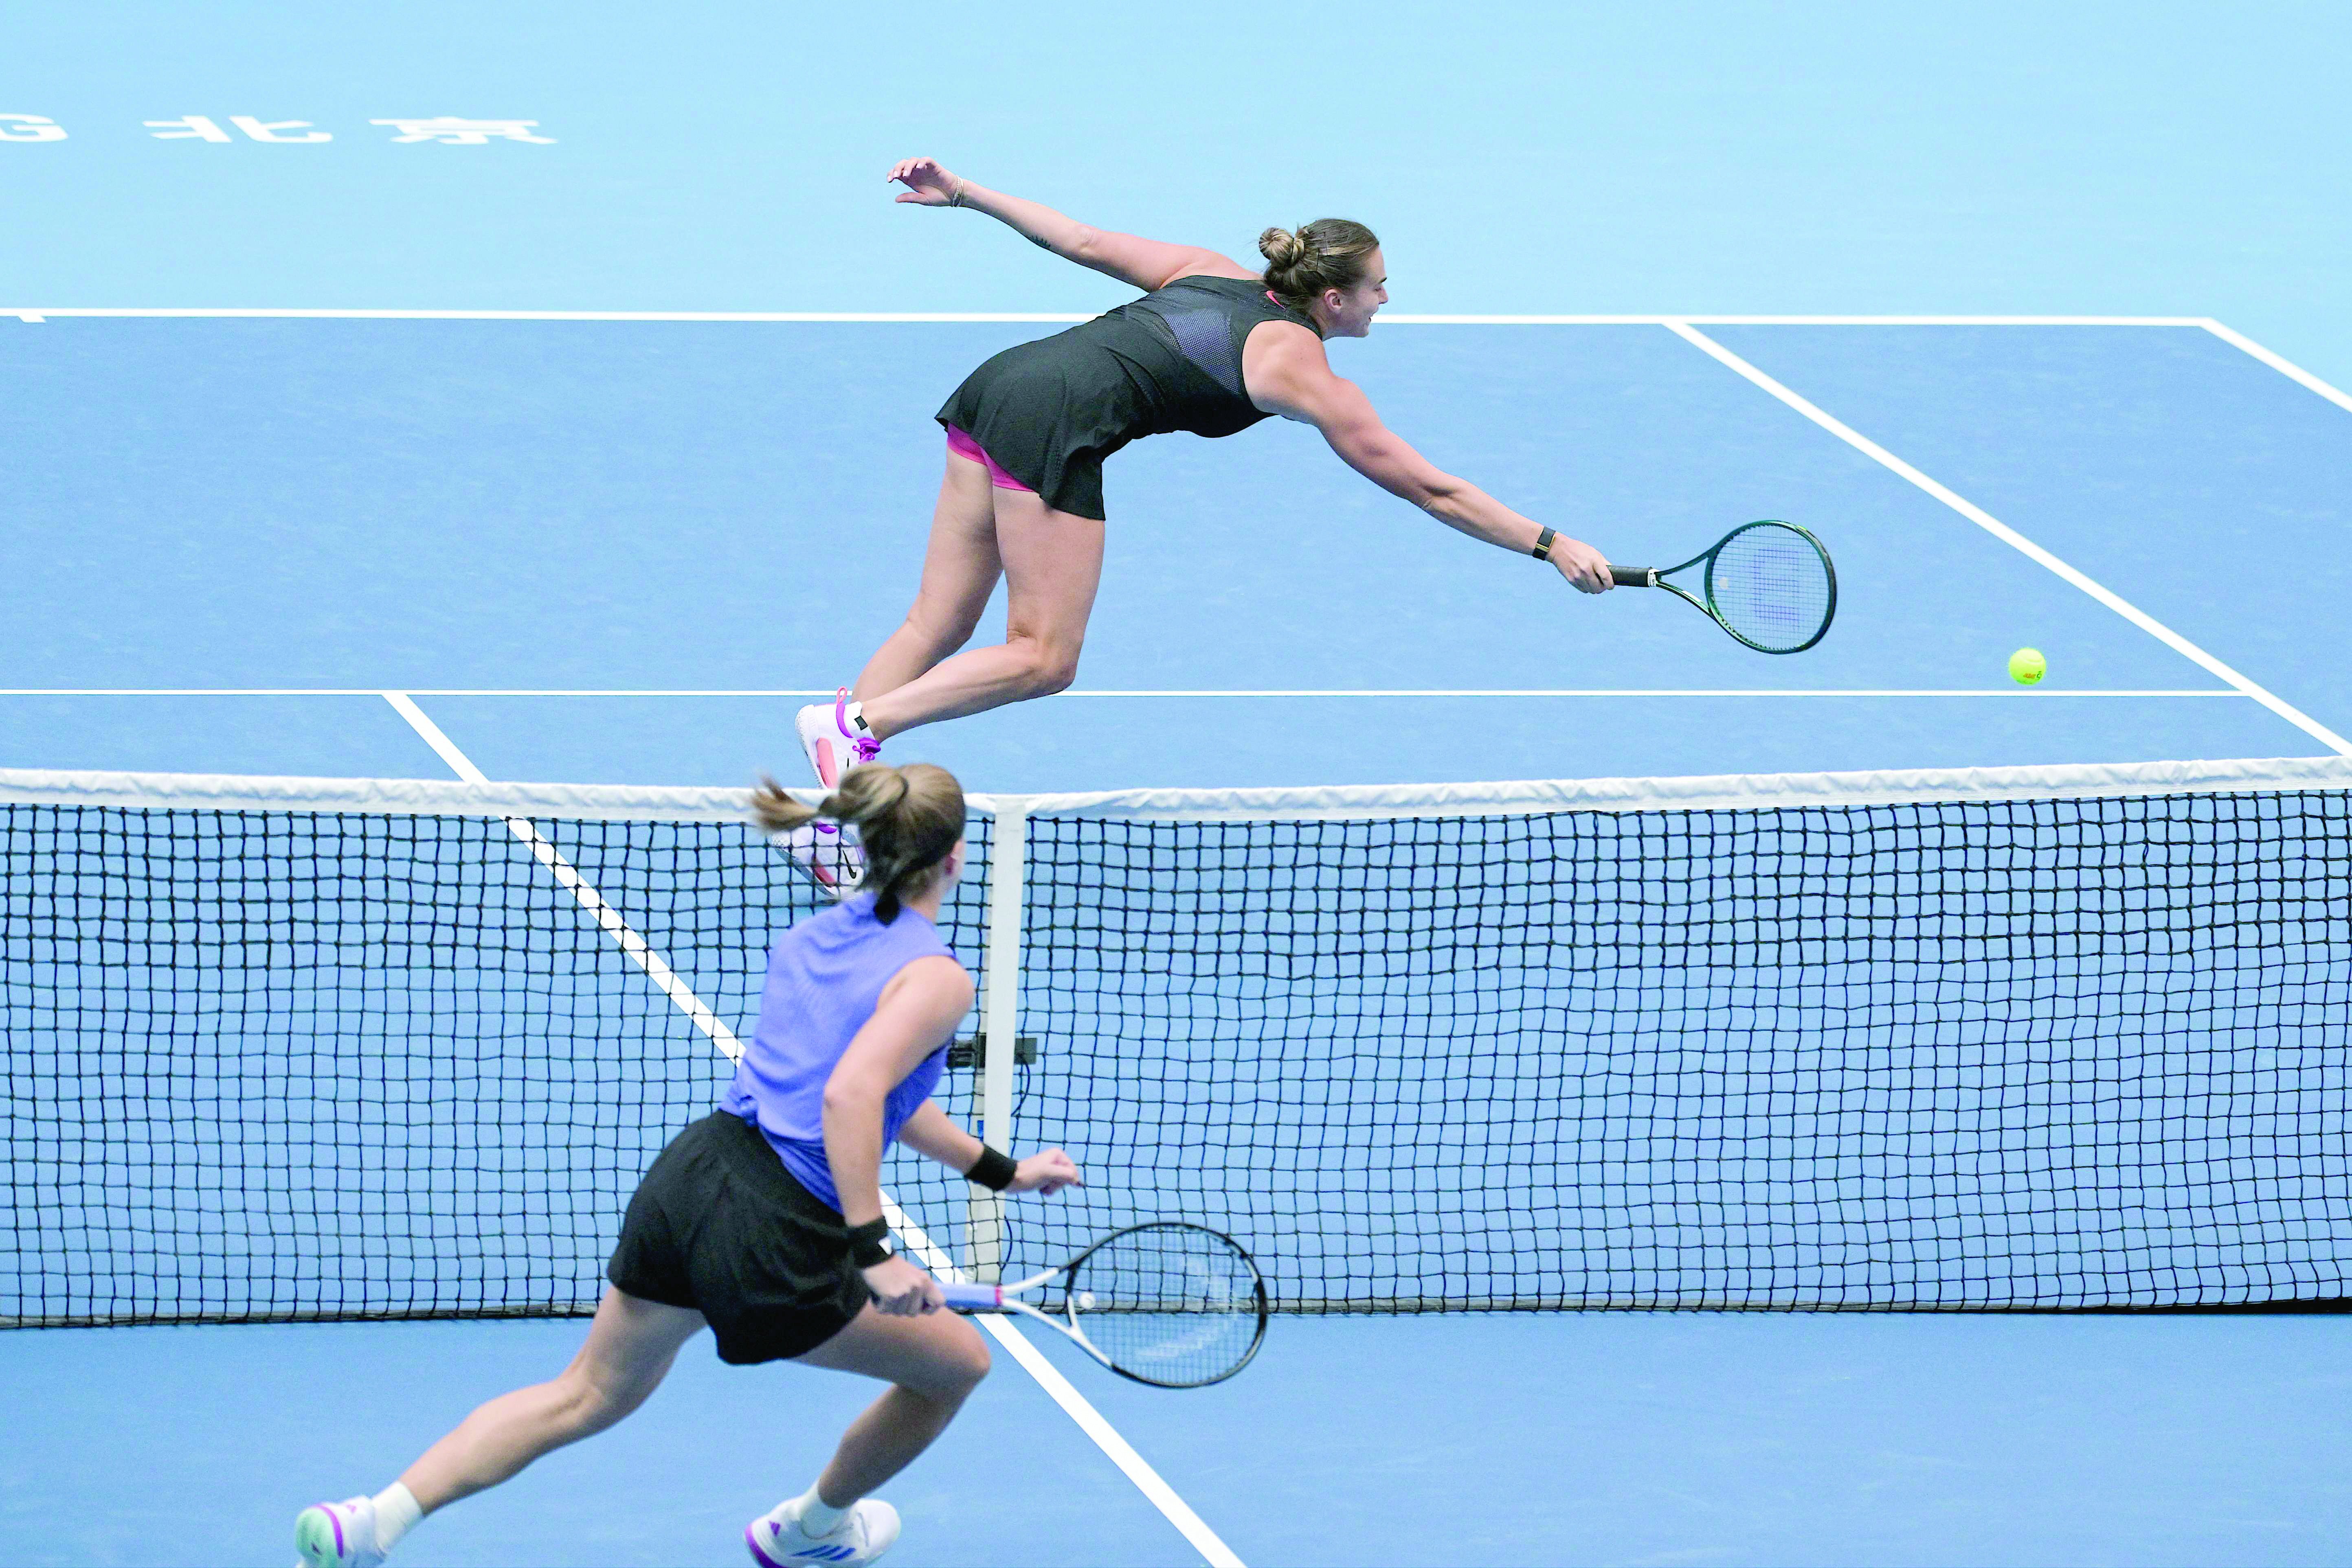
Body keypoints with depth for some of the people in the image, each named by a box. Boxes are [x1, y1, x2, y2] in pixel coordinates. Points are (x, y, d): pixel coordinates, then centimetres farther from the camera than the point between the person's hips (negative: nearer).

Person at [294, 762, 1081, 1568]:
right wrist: (872, 1252, -27)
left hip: (689, 1174, 7)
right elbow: (851, 1094, -27)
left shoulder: (812, 937, 16)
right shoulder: (938, 979, -10)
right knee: (956, 1362, 18)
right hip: (774, 1240, -7)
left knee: (588, 1394, 20)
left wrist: (1002, 1171, 36)